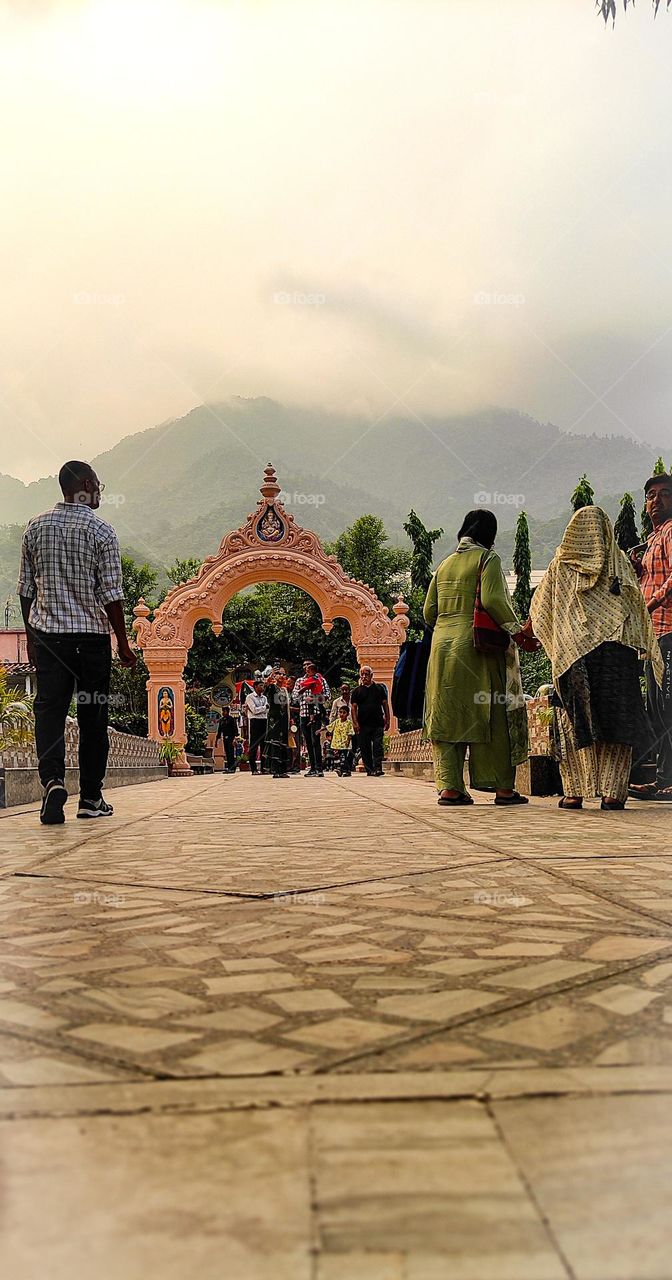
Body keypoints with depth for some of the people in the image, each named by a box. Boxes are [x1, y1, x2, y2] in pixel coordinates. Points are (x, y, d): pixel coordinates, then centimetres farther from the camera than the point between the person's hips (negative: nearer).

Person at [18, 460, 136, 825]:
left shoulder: (35, 527, 8)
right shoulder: (100, 531, -5)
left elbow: (26, 589, 10)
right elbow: (110, 594, -7)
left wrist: (31, 637, 19)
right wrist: (123, 643, 0)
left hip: (46, 634, 3)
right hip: (91, 635, -3)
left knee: (49, 711, 0)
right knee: (93, 718, 6)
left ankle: (52, 781, -22)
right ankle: (91, 798, 13)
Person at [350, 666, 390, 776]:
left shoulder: (379, 688, 11)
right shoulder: (357, 691, 9)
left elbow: (385, 704, 12)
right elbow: (353, 707, 4)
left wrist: (387, 720, 5)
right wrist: (355, 722, -7)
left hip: (378, 724, -1)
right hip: (363, 725, 1)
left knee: (378, 747, -9)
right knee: (365, 748, 3)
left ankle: (377, 768, -12)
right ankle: (369, 770, 9)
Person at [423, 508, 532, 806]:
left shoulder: (445, 564, 16)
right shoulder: (487, 558, -2)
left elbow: (429, 611, 12)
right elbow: (492, 600, -16)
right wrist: (520, 634, -12)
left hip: (442, 645, 6)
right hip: (477, 646, -6)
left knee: (449, 715, 6)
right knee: (492, 713, 0)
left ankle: (450, 786, 3)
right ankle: (503, 786, 3)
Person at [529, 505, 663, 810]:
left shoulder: (560, 564, 6)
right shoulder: (620, 562, 7)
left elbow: (538, 608, 12)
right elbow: (637, 605, 6)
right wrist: (646, 648, 13)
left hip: (573, 652, 0)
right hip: (616, 649, 0)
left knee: (574, 721, 5)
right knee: (615, 718, 2)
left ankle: (575, 791, 3)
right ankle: (612, 791, -1)